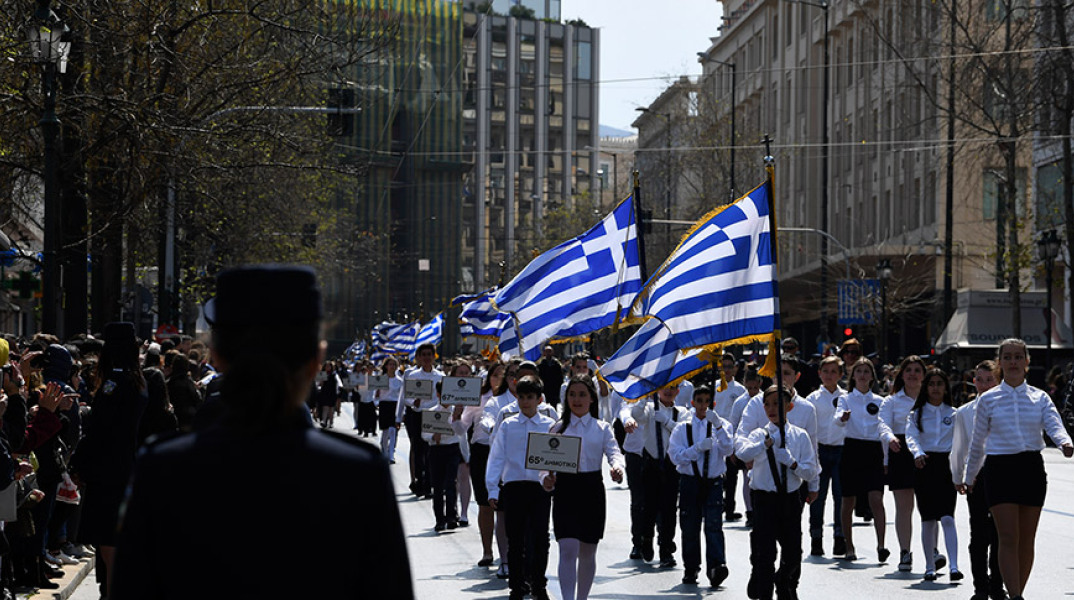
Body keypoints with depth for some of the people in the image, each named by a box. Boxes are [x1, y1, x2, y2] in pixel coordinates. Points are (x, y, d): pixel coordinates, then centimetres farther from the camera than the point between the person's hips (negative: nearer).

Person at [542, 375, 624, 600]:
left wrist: (617, 467, -31)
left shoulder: (602, 429, 7)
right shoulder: (558, 428, 6)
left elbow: (614, 453, -8)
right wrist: (546, 479, -19)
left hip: (592, 491, 1)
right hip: (565, 491, -1)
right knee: (568, 549, -14)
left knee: (587, 552, 11)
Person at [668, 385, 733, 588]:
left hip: (714, 482, -1)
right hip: (689, 481, 2)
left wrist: (718, 426, -21)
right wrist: (698, 447, -15)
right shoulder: (683, 428, 8)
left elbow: (728, 450, -9)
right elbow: (675, 456, -2)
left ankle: (716, 566, -27)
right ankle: (691, 569, 16)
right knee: (690, 527, 4)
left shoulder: (721, 425, 7)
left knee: (714, 525, -15)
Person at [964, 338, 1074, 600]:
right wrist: (970, 477, 20)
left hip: (1032, 468, 2)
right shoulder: (988, 399, 4)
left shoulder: (1039, 397, 7)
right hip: (999, 468, -2)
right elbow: (977, 441, 13)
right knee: (1008, 538, -12)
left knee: (1026, 540, 6)